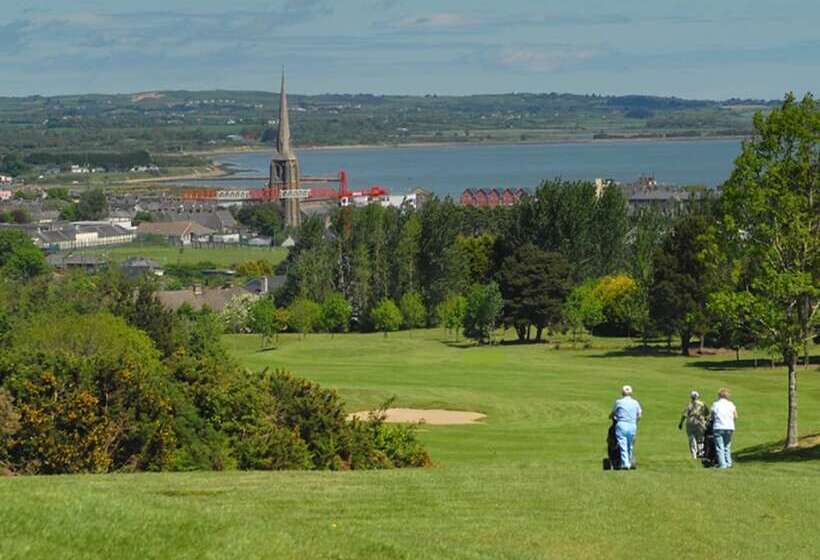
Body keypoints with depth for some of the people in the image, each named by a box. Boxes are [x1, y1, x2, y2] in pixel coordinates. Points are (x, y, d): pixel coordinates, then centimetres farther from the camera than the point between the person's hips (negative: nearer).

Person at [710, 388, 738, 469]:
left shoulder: (715, 404, 2)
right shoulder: (731, 404, 6)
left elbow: (712, 417, 4)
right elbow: (735, 417, 6)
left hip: (718, 428, -3)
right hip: (729, 428, 3)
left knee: (720, 447, -2)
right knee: (727, 447, 15)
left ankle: (722, 464, -9)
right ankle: (728, 463, 10)